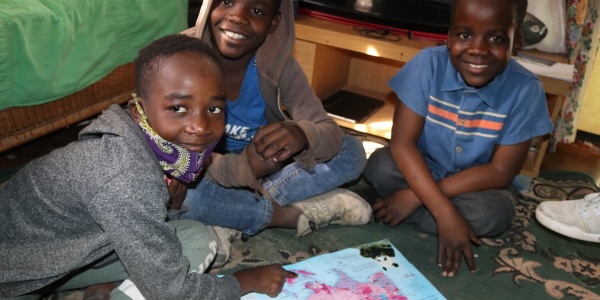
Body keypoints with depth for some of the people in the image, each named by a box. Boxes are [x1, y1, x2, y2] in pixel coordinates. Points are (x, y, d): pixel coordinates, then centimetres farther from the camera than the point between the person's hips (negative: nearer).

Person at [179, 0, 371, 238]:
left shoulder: (278, 64, -13)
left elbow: (331, 133, -17)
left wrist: (302, 135, -42)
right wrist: (242, 167, -43)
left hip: (264, 173, 3)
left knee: (352, 151, -10)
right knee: (182, 191, -37)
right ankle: (295, 214, -17)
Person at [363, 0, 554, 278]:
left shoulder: (525, 89, -22)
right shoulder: (429, 64, -22)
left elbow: (501, 171, -19)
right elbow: (402, 143, -23)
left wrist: (416, 196, -26)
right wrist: (444, 212, -34)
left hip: (476, 183, 0)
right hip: (420, 169, 0)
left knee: (490, 213, -32)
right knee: (380, 166, -28)